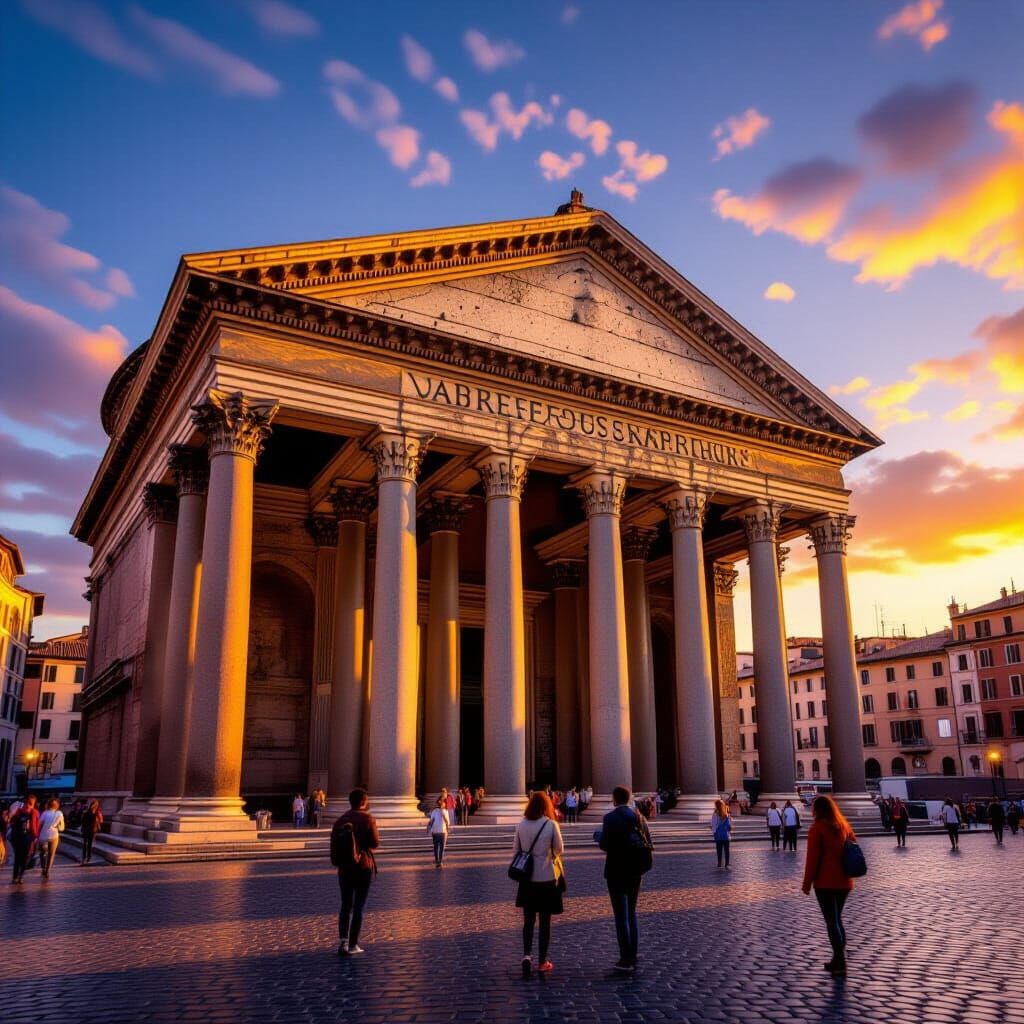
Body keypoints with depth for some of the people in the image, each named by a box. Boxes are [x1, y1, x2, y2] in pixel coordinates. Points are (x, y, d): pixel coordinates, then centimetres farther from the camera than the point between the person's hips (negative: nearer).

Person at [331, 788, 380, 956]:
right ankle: (353, 945, 6)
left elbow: (334, 842, 4)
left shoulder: (341, 820, 3)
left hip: (344, 867, 4)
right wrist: (376, 834, 7)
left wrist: (337, 862, 15)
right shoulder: (367, 819, -11)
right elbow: (375, 842, -12)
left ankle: (343, 941, 0)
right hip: (363, 866, -4)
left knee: (346, 905, 14)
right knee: (358, 906, 5)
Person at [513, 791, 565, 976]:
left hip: (527, 879, 2)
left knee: (528, 920, 13)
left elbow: (516, 850, 3)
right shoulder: (551, 824, -12)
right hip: (547, 879, -2)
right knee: (545, 921, 10)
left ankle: (527, 955, -3)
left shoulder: (521, 825, -4)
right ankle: (542, 961, 15)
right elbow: (559, 849, -4)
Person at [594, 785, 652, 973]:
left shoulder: (610, 818, -14)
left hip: (617, 872, -6)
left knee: (621, 915, 0)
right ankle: (633, 957, 19)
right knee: (631, 913, 16)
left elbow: (605, 845, -18)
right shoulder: (639, 817, 3)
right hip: (635, 872, 6)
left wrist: (598, 836, 2)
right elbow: (649, 844, 4)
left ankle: (626, 960, 0)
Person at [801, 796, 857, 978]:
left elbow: (812, 858, -13)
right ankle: (838, 960, 21)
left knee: (831, 922, 0)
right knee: (837, 919, 19)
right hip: (844, 881, 6)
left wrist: (807, 883, -6)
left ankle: (840, 965, -3)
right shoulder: (844, 826, 7)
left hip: (825, 882, -6)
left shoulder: (817, 828, -11)